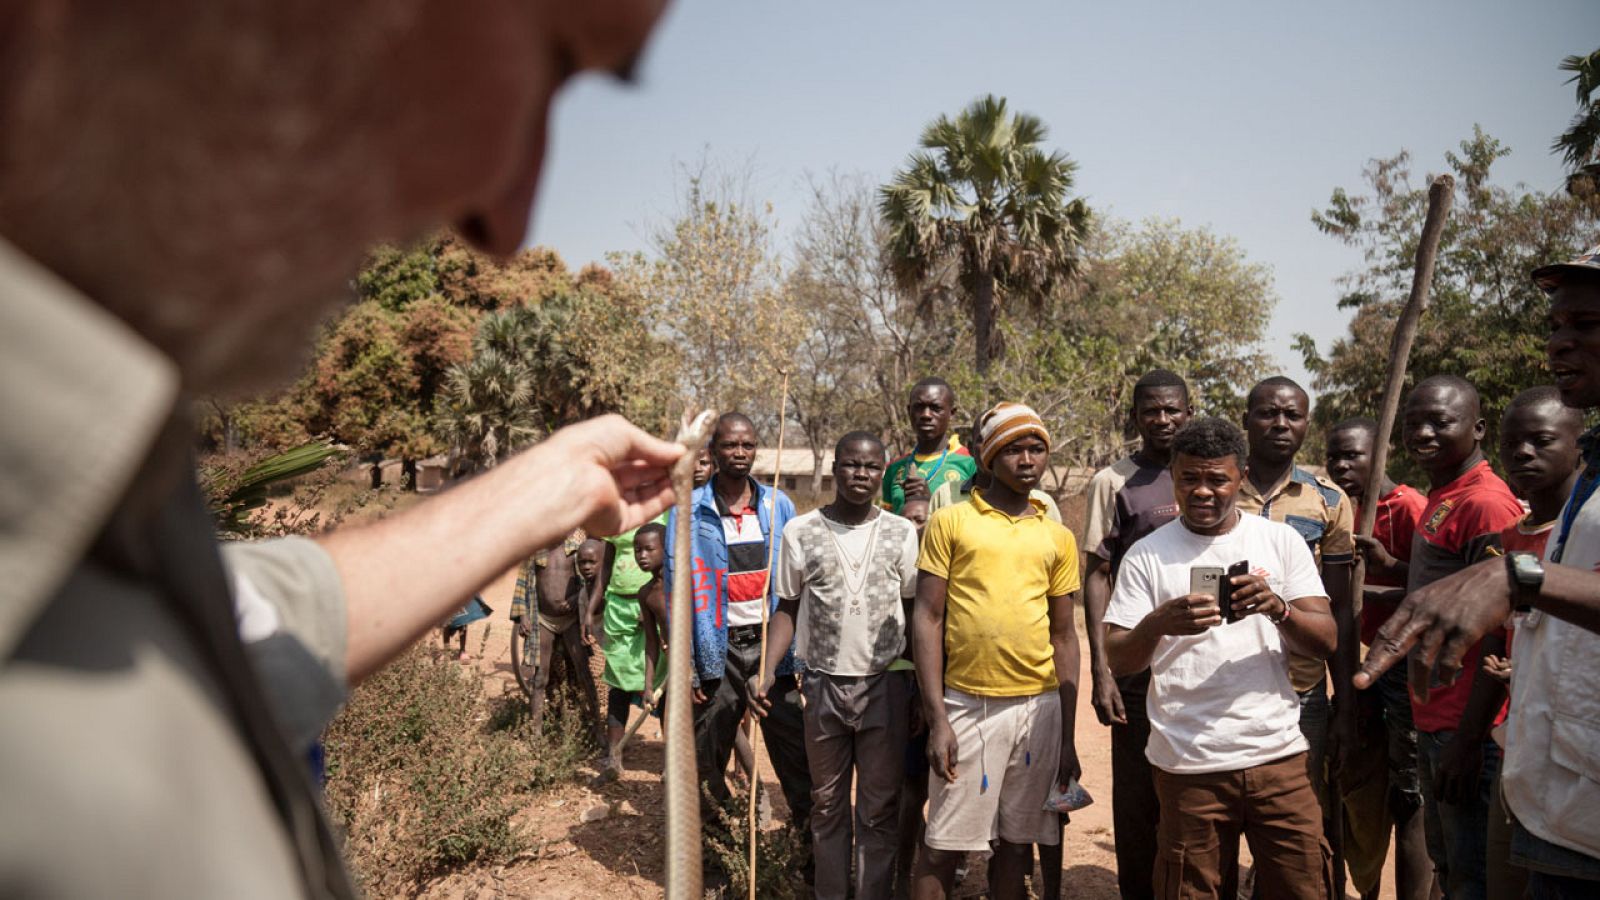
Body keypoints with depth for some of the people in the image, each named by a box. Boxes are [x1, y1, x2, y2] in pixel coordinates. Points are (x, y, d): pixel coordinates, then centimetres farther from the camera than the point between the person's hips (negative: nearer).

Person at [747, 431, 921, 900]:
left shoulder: (902, 533, 0)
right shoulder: (800, 532, -1)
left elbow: (913, 612, 3)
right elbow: (788, 609, 4)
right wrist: (767, 672, -10)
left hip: (886, 686, 0)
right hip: (824, 685, 1)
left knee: (880, 808, 6)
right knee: (827, 804, 14)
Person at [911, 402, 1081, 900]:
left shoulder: (1058, 537, 9)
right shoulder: (950, 522, -1)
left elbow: (1063, 636, 11)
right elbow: (926, 620, -4)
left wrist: (1068, 736, 9)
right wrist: (937, 719, -10)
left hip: (1039, 706, 3)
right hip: (966, 705, -3)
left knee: (1016, 840, 12)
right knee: (942, 845, 3)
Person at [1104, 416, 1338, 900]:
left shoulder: (1283, 542, 4)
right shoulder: (1147, 555, 0)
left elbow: (1326, 642, -2)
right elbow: (1118, 661, -3)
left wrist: (1278, 608, -22)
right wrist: (1158, 623, -24)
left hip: (1279, 755, 1)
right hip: (1188, 765, -1)